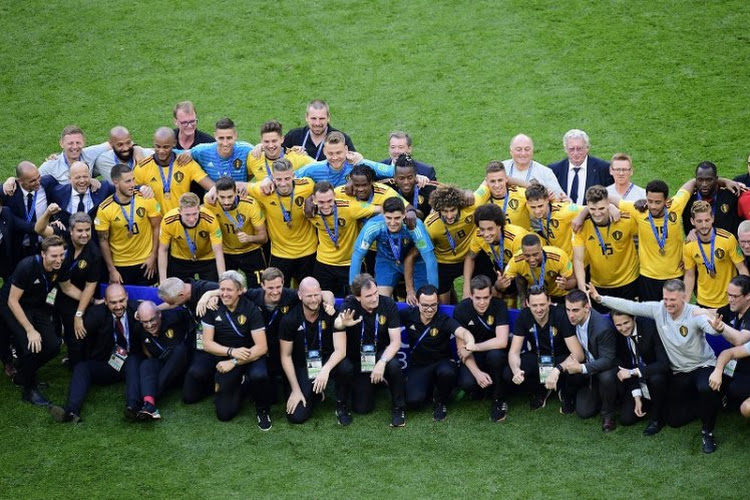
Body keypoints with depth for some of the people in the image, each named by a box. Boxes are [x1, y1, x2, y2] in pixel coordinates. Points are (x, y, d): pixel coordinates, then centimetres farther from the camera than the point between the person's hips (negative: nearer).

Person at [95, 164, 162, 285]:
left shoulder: (146, 199, -10)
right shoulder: (105, 209, -12)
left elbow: (156, 227, -1)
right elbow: (103, 241, -4)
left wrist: (153, 257, -3)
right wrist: (111, 270, -5)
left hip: (145, 263, 1)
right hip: (120, 266, -1)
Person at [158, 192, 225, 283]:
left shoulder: (210, 220, -33)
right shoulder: (168, 221, -29)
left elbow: (218, 252, -26)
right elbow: (163, 250, -14)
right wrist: (163, 281, -15)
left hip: (207, 259, -1)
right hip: (179, 260, 1)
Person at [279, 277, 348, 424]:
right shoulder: (289, 320, -13)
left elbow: (340, 350, -20)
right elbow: (286, 356, -5)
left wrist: (325, 369, -40)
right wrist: (296, 390, -10)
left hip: (328, 361, 0)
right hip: (302, 367, 0)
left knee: (346, 368, -35)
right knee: (296, 416, -16)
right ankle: (314, 395, 20)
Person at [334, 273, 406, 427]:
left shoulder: (388, 304, -17)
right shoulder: (350, 304, -17)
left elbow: (395, 341, -18)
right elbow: (336, 324, -37)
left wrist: (382, 362, -34)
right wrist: (342, 323, -62)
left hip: (382, 354, 0)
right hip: (357, 360, 0)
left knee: (394, 365, -35)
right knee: (362, 408, -9)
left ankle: (398, 408, -11)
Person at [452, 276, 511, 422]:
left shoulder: (499, 306, -18)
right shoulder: (461, 309, -15)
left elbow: (501, 341, -27)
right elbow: (461, 347, -13)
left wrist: (472, 347, -21)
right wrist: (477, 373, -26)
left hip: (494, 350, -1)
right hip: (472, 356, 1)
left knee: (495, 355, -37)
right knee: (466, 383, -29)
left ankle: (499, 400, -13)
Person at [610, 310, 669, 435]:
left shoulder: (650, 327, -27)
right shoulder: (616, 335, -11)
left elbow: (664, 364, -32)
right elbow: (626, 365, -2)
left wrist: (633, 372, -32)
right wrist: (637, 397, -9)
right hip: (636, 382, 4)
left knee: (656, 379, -38)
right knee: (626, 419, -8)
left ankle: (657, 418, -10)